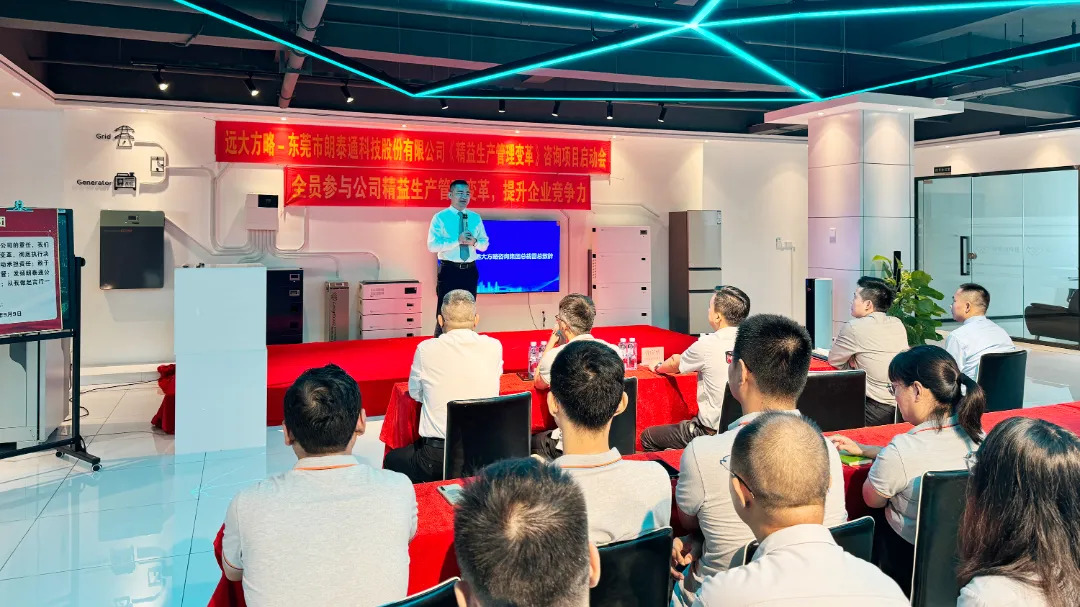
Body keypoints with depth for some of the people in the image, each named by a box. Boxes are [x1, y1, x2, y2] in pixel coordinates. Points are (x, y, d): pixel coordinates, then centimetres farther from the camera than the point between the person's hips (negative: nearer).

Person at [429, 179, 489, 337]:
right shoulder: (440, 218, -4)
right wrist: (457, 240, -22)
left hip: (470, 271, 5)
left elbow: (485, 244, 11)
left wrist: (474, 242, -12)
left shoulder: (475, 218, 9)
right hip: (449, 270, -4)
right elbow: (432, 245, -14)